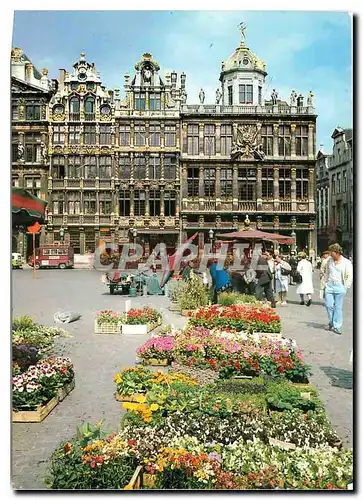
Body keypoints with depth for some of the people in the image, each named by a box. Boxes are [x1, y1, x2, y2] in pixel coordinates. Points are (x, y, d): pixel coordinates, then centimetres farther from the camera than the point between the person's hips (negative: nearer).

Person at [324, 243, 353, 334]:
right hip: (329, 286, 3)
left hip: (340, 287, -3)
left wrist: (346, 287, -4)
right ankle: (331, 322, 22)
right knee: (329, 305, 0)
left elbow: (350, 276, -1)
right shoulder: (329, 261, 8)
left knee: (338, 307, 2)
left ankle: (337, 326, 11)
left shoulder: (346, 262, -3)